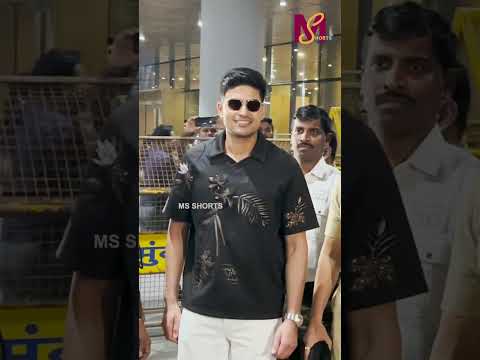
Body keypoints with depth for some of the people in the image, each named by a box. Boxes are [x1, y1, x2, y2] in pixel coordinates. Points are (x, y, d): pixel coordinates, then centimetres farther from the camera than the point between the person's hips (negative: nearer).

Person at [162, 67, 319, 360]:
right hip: (198, 313, 1)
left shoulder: (284, 168, -3)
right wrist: (172, 301, 3)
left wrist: (293, 318, -5)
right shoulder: (193, 162, 1)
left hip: (261, 317, -1)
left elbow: (296, 245, 0)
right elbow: (177, 232, 8)